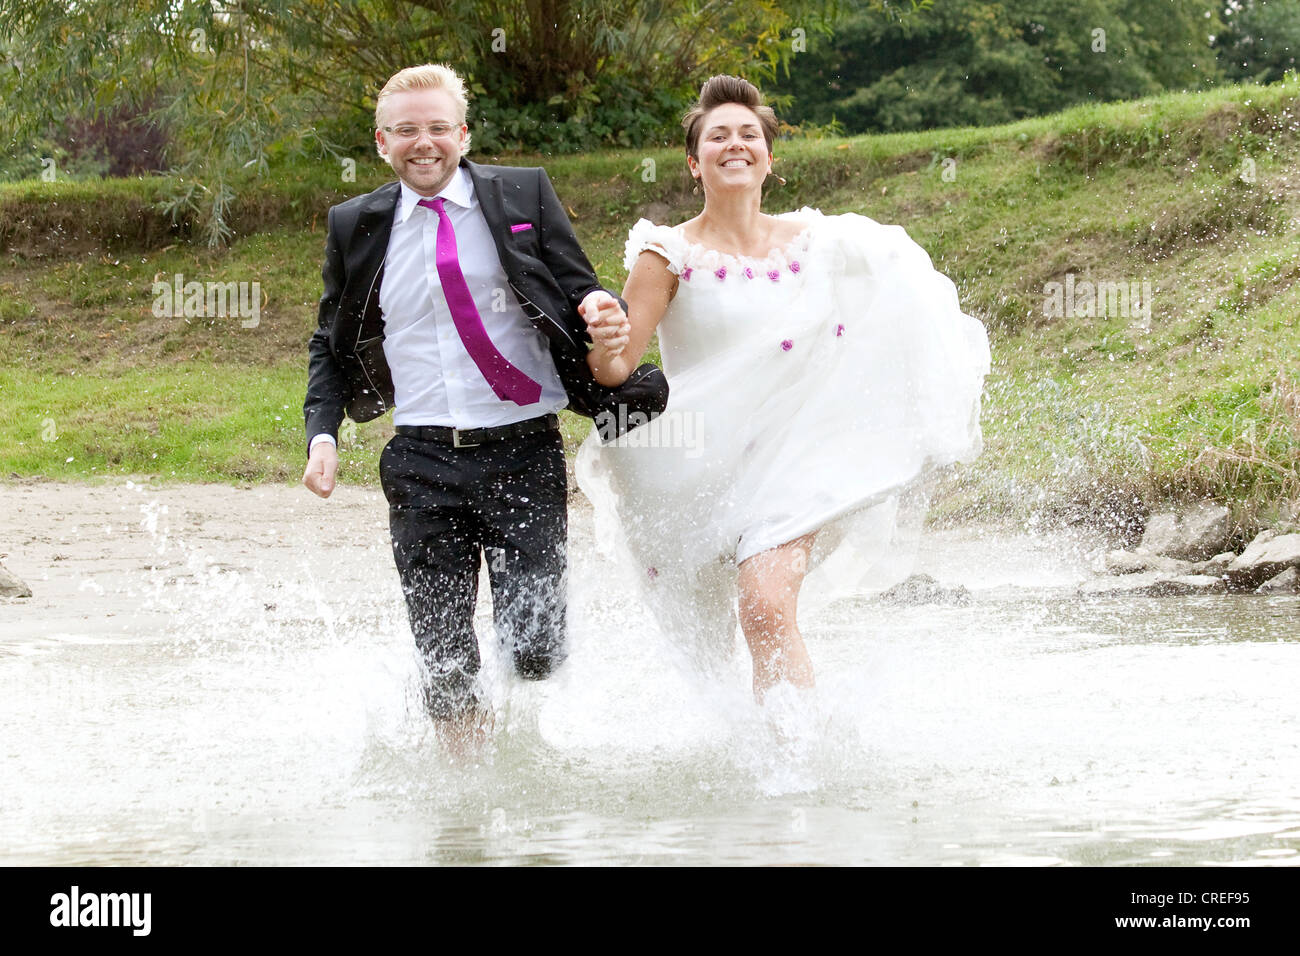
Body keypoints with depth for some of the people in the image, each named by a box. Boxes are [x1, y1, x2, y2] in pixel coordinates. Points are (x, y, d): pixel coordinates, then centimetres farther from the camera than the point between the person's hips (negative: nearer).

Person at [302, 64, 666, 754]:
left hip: (524, 451, -1)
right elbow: (331, 346, 17)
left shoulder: (523, 196, 4)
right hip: (423, 460, 2)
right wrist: (322, 433, 1)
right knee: (443, 659, 2)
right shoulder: (356, 226, 9)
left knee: (534, 650, -7)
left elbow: (580, 291, 8)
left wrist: (599, 308, -17)